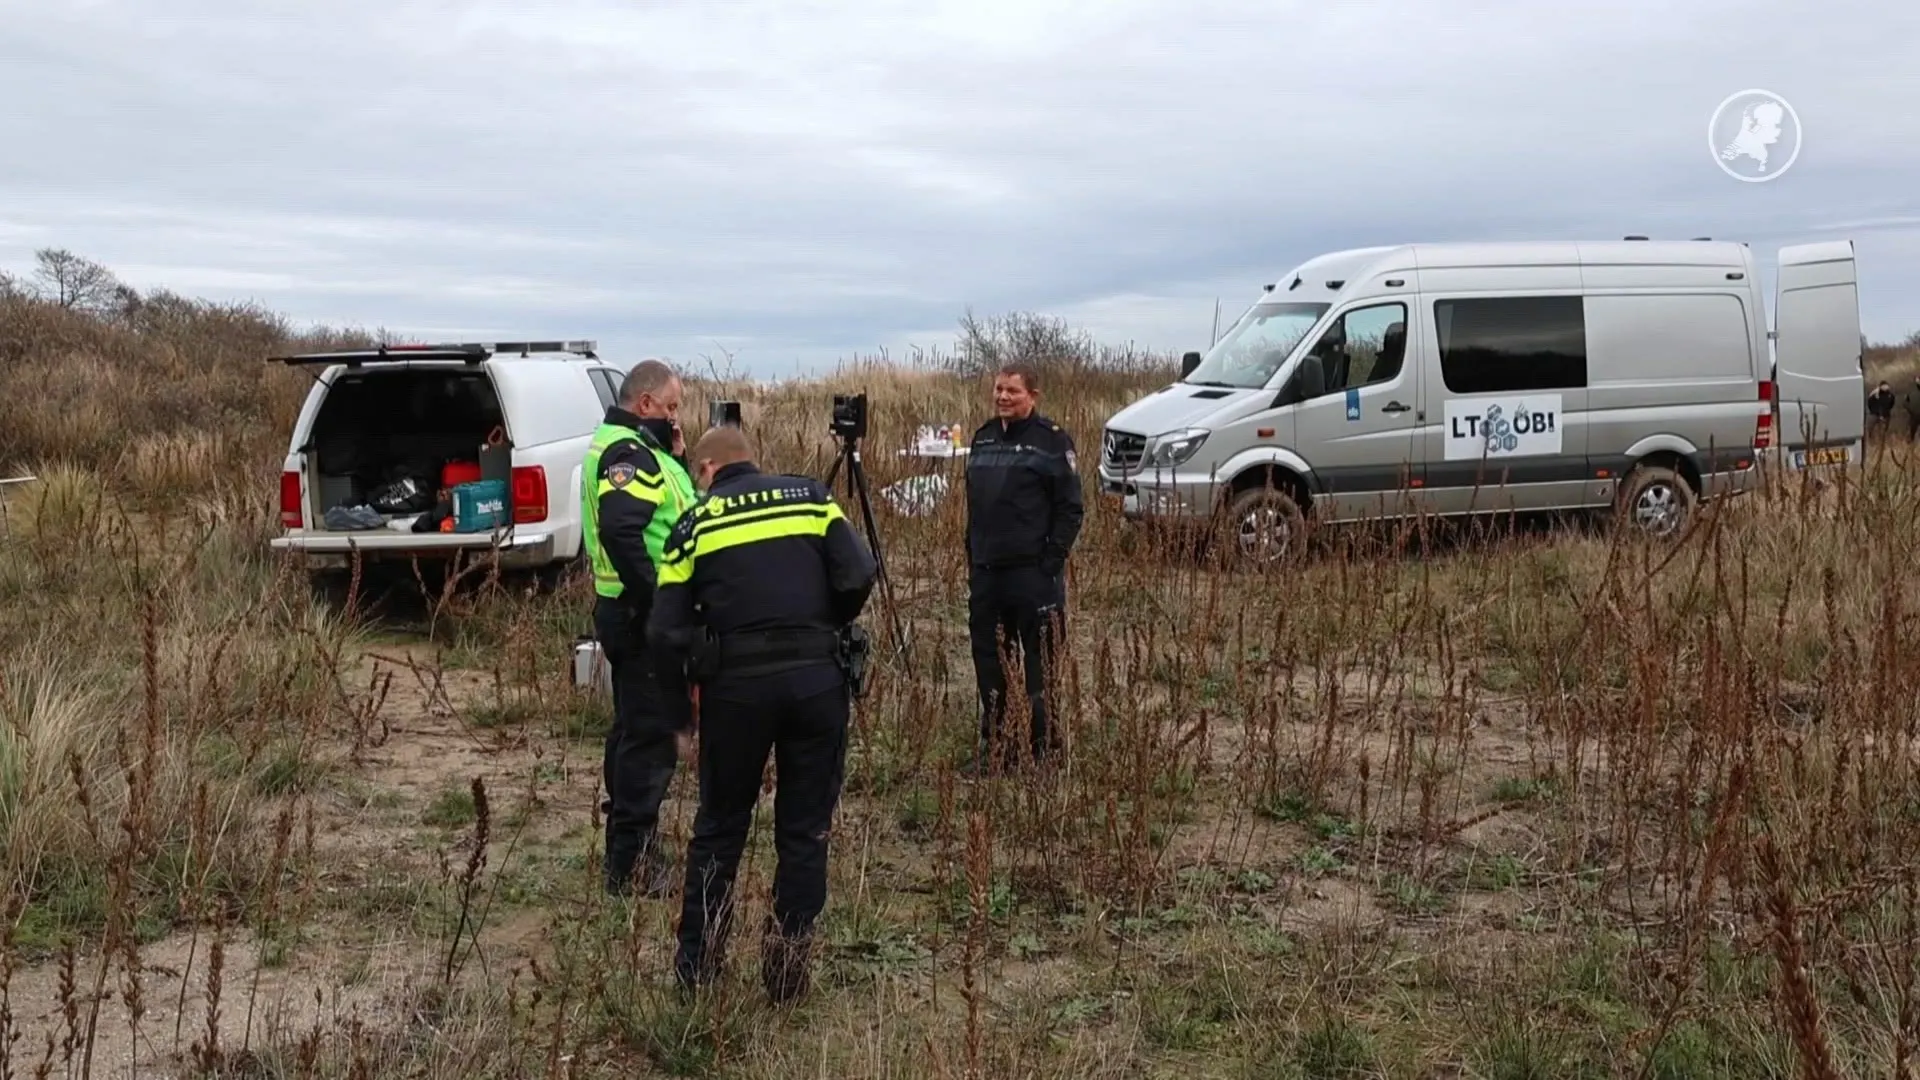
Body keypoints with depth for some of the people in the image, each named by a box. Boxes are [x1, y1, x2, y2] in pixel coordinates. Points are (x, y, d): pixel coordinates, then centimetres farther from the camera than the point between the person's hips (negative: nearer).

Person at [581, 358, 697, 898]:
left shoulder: (629, 446, 17)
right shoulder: (630, 453, -16)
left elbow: (682, 509, 19)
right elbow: (619, 530, -30)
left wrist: (677, 460, 5)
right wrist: (658, 597, -26)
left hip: (633, 613, 11)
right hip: (642, 616, -11)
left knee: (635, 730, 17)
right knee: (650, 737, -6)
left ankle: (630, 850, 28)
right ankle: (631, 868, 0)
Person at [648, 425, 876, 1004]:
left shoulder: (695, 524, 7)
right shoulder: (810, 497, 8)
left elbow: (667, 631, 1)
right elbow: (858, 577, -3)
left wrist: (679, 707, 13)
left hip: (735, 685, 0)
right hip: (816, 678, 0)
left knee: (719, 827, 15)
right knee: (805, 828, 11)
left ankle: (696, 961, 23)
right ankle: (788, 961, 16)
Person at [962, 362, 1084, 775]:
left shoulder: (1052, 440, -4)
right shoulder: (984, 438, 15)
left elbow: (1071, 508, -7)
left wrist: (1051, 562, -13)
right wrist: (972, 558, 14)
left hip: (1033, 572, -6)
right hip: (985, 571, 7)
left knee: (1040, 662, -1)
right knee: (987, 659, 10)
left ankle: (1044, 747, 10)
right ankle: (995, 744, 20)